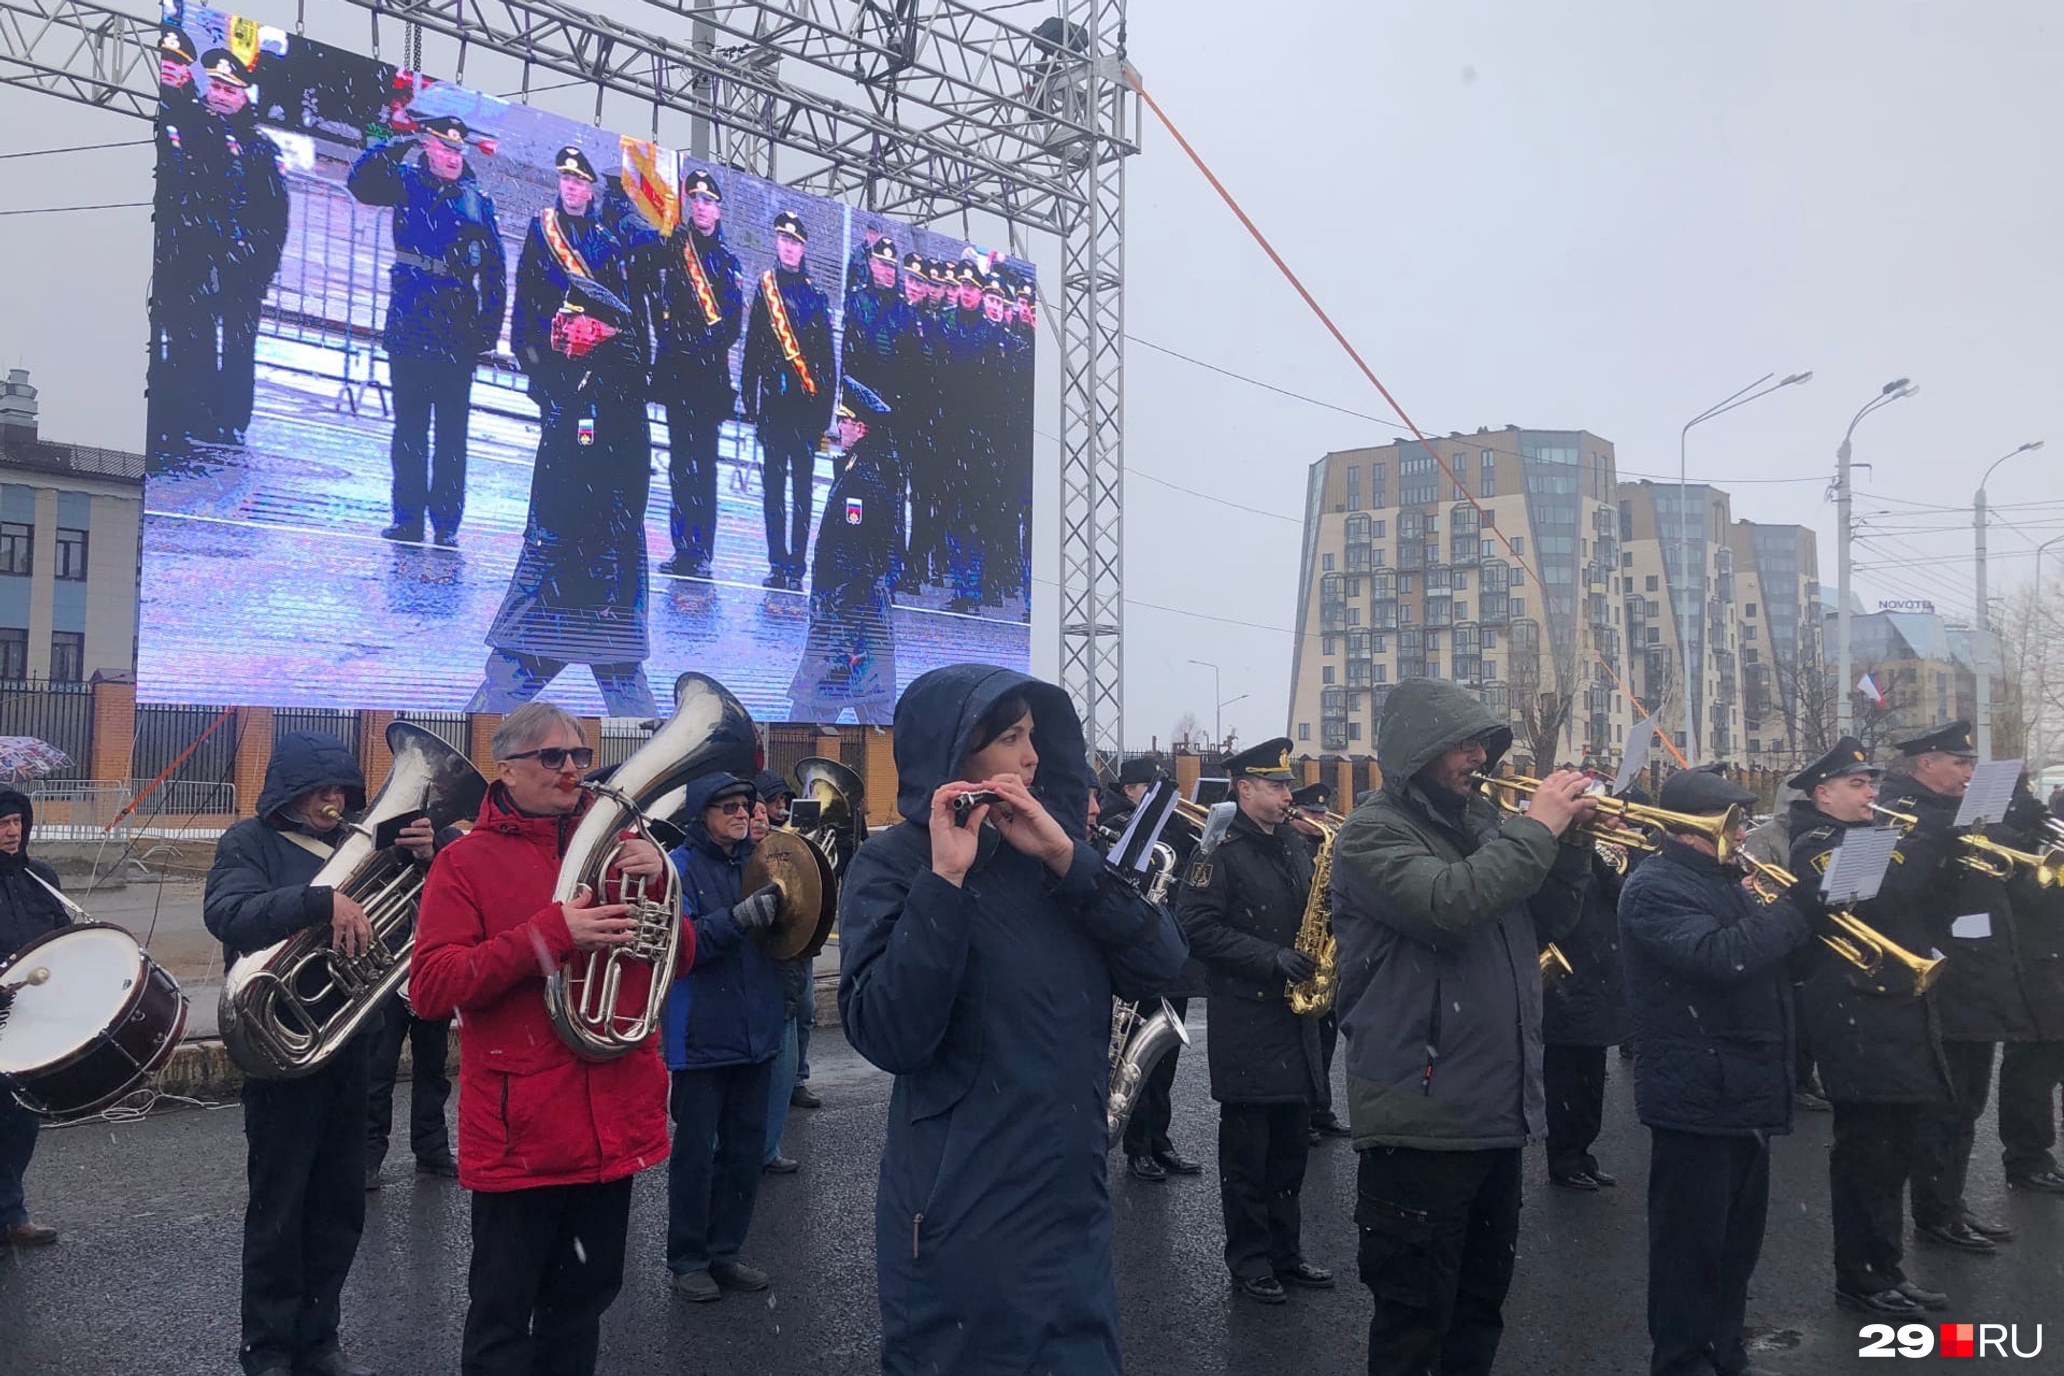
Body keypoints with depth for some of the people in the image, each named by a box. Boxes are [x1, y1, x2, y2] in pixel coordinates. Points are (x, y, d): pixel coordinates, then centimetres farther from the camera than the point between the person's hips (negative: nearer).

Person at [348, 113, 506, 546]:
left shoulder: (476, 200, 5)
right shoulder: (407, 183, 8)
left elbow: (494, 270, 3)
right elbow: (360, 182, -6)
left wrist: (489, 326, -2)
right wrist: (392, 150, -17)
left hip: (457, 334, -1)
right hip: (408, 327, 1)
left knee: (451, 433, 1)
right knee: (408, 428, 6)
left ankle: (446, 523, 6)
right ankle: (407, 518, 12)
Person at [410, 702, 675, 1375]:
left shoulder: (610, 847, 9)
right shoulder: (467, 860, -4)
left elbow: (675, 960, 9)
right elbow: (430, 988, -14)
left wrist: (658, 879, -9)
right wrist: (551, 935, -23)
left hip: (614, 1121, 5)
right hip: (521, 1130, -4)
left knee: (584, 1302, 18)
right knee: (502, 1319, 7)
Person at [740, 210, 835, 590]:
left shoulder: (815, 295, 10)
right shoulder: (765, 287, 10)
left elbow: (827, 357, 8)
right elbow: (753, 347, 7)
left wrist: (826, 407, 1)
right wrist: (749, 399, 0)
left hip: (807, 401, 0)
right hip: (774, 400, 0)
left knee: (803, 486, -1)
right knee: (774, 483, -1)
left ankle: (796, 566, 1)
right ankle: (777, 564, 2)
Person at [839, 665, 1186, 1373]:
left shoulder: (1051, 849, 7)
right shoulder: (892, 863, -9)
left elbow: (1160, 964, -5)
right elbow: (889, 1038, -22)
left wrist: (1067, 857, -15)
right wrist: (944, 878, -26)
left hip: (1074, 1197, 6)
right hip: (962, 1208, -6)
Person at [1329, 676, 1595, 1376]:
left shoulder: (1478, 822, 13)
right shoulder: (1374, 832, -11)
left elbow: (1549, 922, 15)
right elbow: (1449, 902, -29)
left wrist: (1570, 839, -1)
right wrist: (1536, 828, -19)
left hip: (1499, 1109, 8)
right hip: (1423, 1119, -8)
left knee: (1481, 1299, 21)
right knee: (1415, 1317, 1)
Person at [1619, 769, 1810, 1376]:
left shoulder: (1727, 879, 16)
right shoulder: (1655, 888, -15)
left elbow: (1769, 956, 17)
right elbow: (1718, 957, -30)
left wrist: (1793, 912, -2)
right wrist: (1798, 909, -22)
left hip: (1747, 1094, 10)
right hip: (1698, 1098, -10)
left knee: (1738, 1241, 19)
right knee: (1692, 1247, 1)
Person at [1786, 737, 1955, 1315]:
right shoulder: (1815, 847, -10)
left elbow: (1921, 902, 16)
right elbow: (1881, 894, -25)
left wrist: (1943, 842, 3)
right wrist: (1933, 833, -19)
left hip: (1899, 1013, 9)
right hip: (1857, 1017, -9)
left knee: (1891, 1152, 14)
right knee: (1866, 1151, -3)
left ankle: (1885, 1270, 24)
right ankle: (1859, 1278, 8)